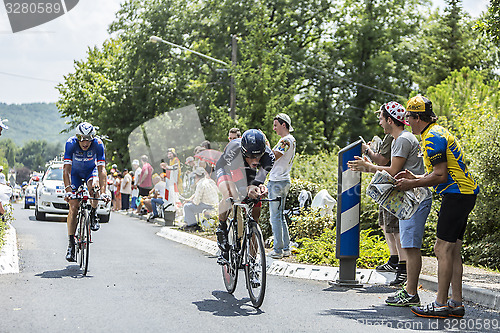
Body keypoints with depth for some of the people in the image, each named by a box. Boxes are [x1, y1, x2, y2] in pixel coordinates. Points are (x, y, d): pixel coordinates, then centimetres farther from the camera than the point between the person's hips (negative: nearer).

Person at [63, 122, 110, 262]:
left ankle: (93, 215, -8)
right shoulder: (71, 143, -30)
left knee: (93, 186, -35)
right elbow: (66, 170, -33)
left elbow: (101, 169, -33)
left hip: (91, 170, 0)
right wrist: (67, 191, -44)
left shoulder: (98, 144, -30)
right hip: (75, 172, 0)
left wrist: (103, 192, -43)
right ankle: (71, 244, -5)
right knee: (73, 207, -11)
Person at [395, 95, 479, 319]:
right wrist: (414, 177, 18)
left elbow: (440, 175, -19)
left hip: (456, 195, -10)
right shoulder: (437, 133, 19)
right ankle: (456, 304, 10)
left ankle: (440, 305, -8)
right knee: (452, 250, 10)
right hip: (465, 194, 10)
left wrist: (412, 184, -10)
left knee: (443, 250, -9)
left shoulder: (433, 137, -14)